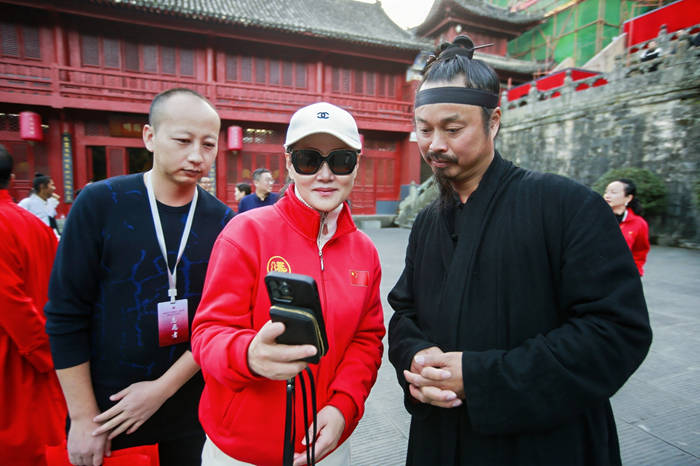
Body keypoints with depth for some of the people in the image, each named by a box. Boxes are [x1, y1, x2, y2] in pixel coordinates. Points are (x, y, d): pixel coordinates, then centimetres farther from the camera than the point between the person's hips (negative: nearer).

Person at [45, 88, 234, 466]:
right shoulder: (99, 203, -11)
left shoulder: (222, 221, -7)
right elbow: (65, 315, -8)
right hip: (105, 408, -1)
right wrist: (84, 418, -7)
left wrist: (163, 388, -10)